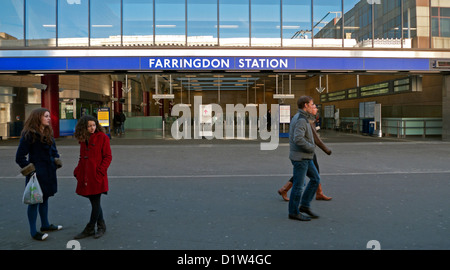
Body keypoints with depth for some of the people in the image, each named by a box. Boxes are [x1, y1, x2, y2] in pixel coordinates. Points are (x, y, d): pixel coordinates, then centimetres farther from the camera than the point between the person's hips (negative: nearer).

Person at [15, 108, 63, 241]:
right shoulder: (28, 135, -14)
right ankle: (33, 231, 13)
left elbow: (54, 150, 21)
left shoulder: (48, 133, 11)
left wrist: (56, 160, 5)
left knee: (45, 198, 19)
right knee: (34, 200, 2)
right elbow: (19, 157, -13)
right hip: (36, 174, -8)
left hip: (48, 172, 8)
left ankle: (45, 225, 33)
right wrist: (30, 168, -15)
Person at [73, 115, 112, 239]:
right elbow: (82, 158, 20)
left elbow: (108, 157, -9)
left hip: (97, 176, -6)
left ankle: (89, 229, 15)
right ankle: (101, 226, 27)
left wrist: (100, 171, -16)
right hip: (85, 176, 6)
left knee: (95, 202, 3)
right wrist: (77, 171, 8)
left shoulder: (102, 137, -6)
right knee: (94, 202, 13)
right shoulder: (83, 139, 12)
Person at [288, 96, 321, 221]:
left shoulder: (298, 118, 13)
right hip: (300, 157, -10)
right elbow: (298, 139, -31)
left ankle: (305, 205, 18)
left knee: (315, 179, 13)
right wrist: (311, 147, -16)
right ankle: (293, 212, 12)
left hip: (305, 157, 10)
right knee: (298, 185, 0)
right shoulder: (301, 120, -19)